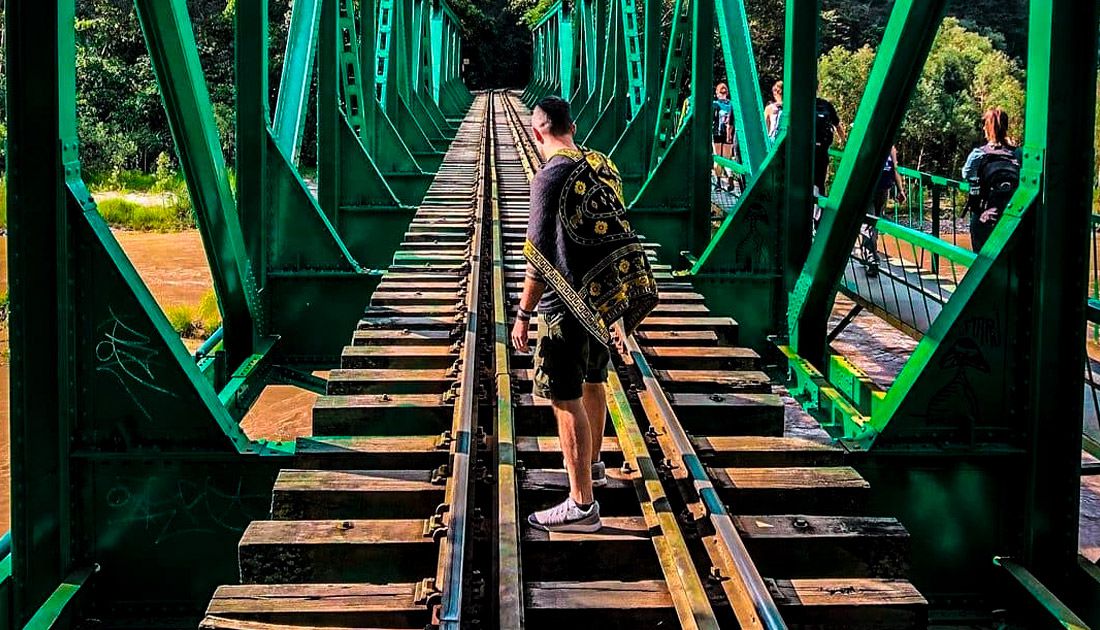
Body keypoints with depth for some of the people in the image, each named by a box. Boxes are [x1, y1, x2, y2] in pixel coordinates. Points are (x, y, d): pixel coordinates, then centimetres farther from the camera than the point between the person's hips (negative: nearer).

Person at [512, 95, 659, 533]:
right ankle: (592, 467, 46)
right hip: (605, 297, 8)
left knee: (565, 398, -3)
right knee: (592, 382, 25)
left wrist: (523, 314, -13)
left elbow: (540, 254, -19)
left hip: (568, 303, -8)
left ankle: (582, 505, -1)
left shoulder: (551, 177, -17)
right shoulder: (603, 166, 7)